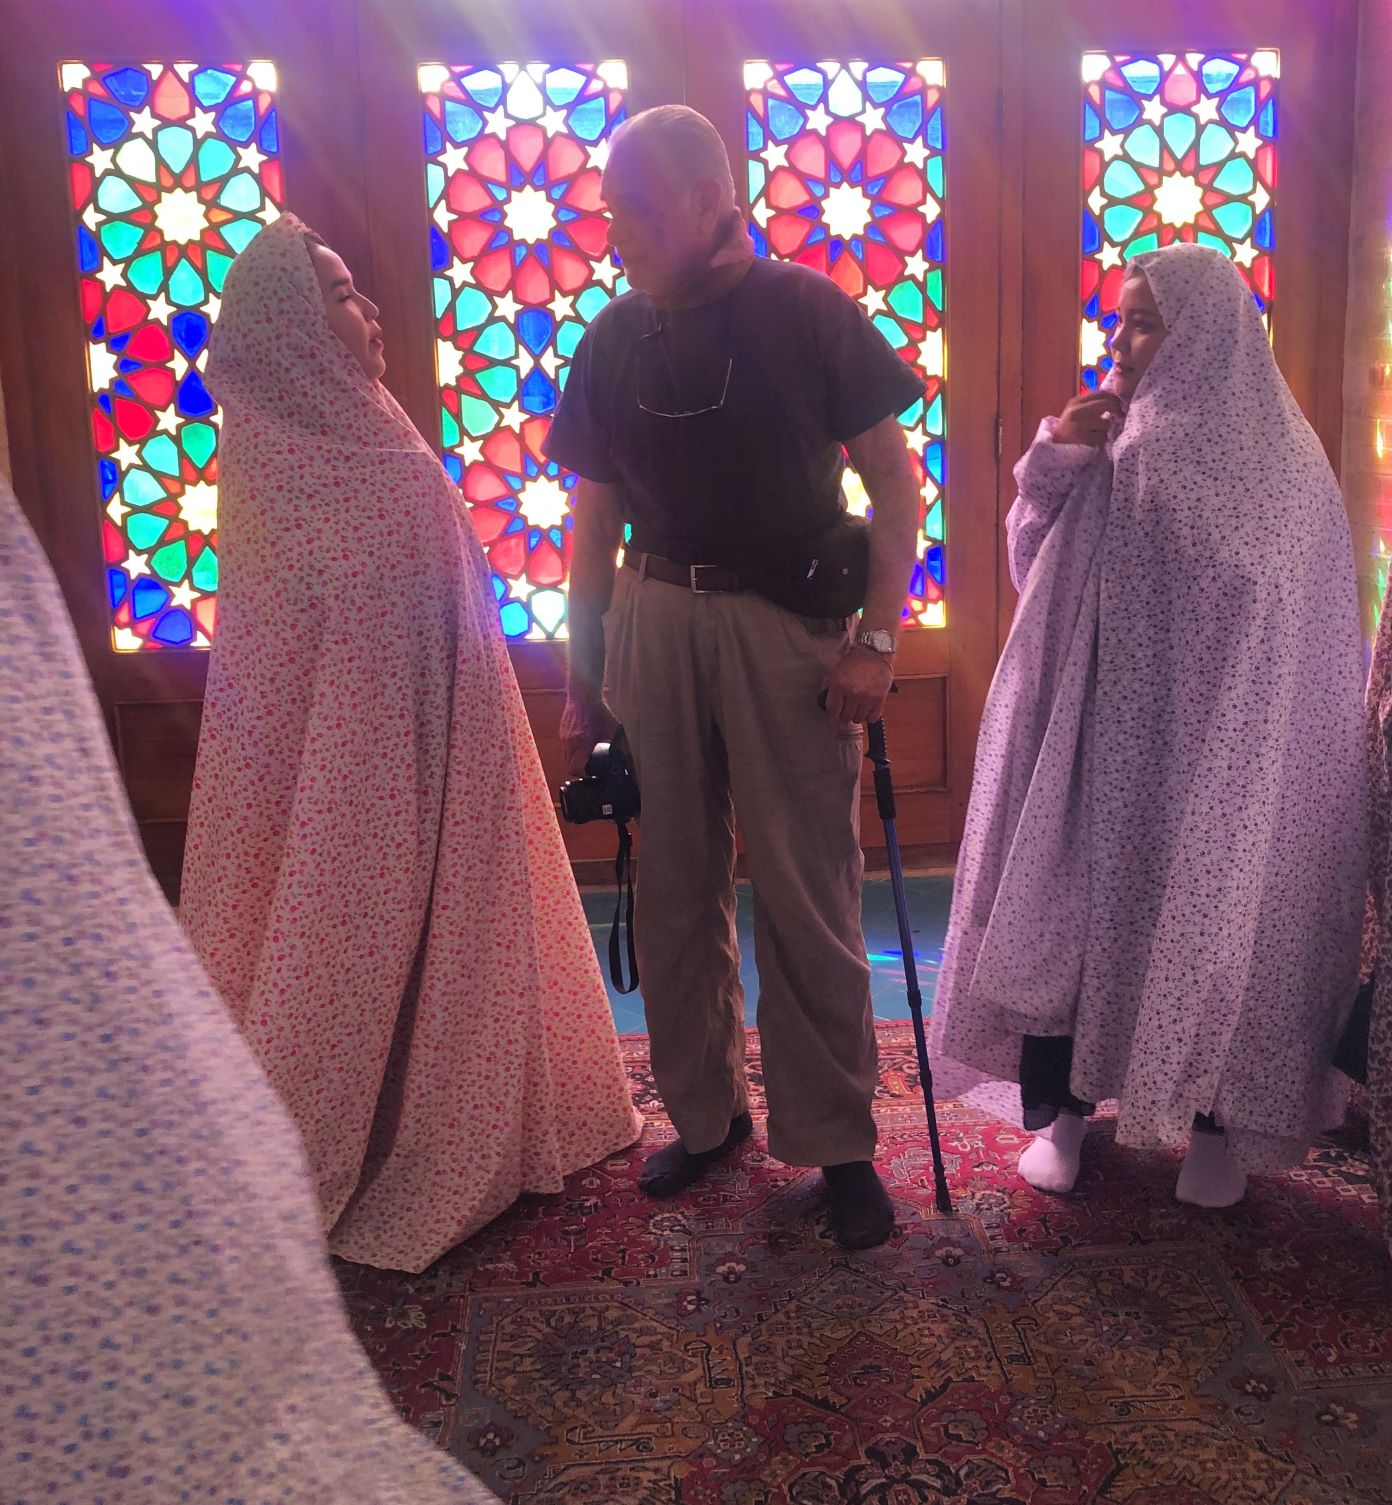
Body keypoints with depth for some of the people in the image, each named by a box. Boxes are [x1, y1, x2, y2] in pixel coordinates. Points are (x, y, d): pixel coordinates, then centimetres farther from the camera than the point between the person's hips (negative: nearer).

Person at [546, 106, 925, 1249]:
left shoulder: (807, 313, -2)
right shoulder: (615, 339, 8)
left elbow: (895, 481, -2)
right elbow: (597, 521, 12)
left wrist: (876, 639, -11)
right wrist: (583, 684, 11)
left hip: (791, 628, -4)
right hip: (655, 624, 4)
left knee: (809, 899, -1)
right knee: (676, 890, 10)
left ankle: (837, 1142, 15)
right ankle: (704, 1114, 27)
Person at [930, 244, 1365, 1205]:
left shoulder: (1278, 461, -4)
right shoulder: (1112, 443, 8)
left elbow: (1277, 621, -9)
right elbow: (1035, 570, 7)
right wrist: (1054, 461, -6)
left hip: (1215, 749, -3)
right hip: (1095, 735, 4)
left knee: (1210, 917, 5)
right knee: (1065, 908, 2)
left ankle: (1217, 1124, 23)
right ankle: (1064, 1106, 18)